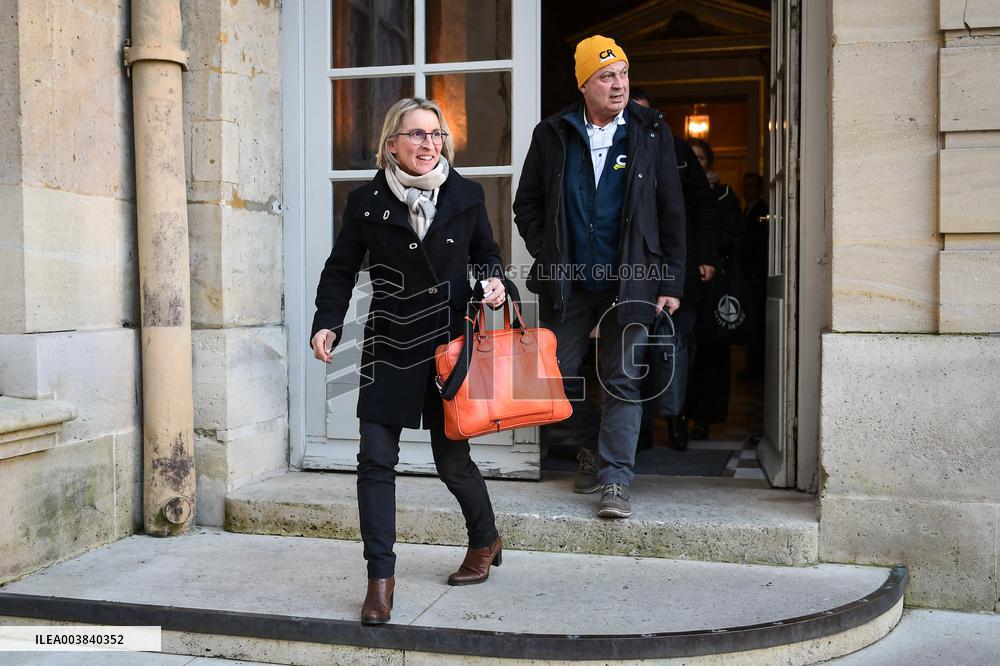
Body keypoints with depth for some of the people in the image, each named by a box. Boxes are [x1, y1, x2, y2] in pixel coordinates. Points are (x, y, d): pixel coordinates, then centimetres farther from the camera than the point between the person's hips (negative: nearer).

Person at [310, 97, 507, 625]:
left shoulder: (466, 195, 3)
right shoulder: (367, 201, 0)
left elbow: (486, 252, 17)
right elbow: (341, 270, 4)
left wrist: (492, 280, -4)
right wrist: (327, 323, -10)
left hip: (451, 344, 0)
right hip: (389, 348, 0)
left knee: (451, 458, 8)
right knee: (376, 459, -5)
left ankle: (485, 541, 37)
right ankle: (380, 579, 7)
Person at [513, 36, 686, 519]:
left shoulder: (651, 133, 3)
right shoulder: (552, 135, 4)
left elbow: (671, 212, 2)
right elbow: (526, 205, 11)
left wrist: (671, 282, -2)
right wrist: (547, 257, 0)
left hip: (629, 281, -2)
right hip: (566, 282, 2)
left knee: (622, 380, -1)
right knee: (556, 374, 8)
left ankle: (615, 480, 7)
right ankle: (591, 451, 30)